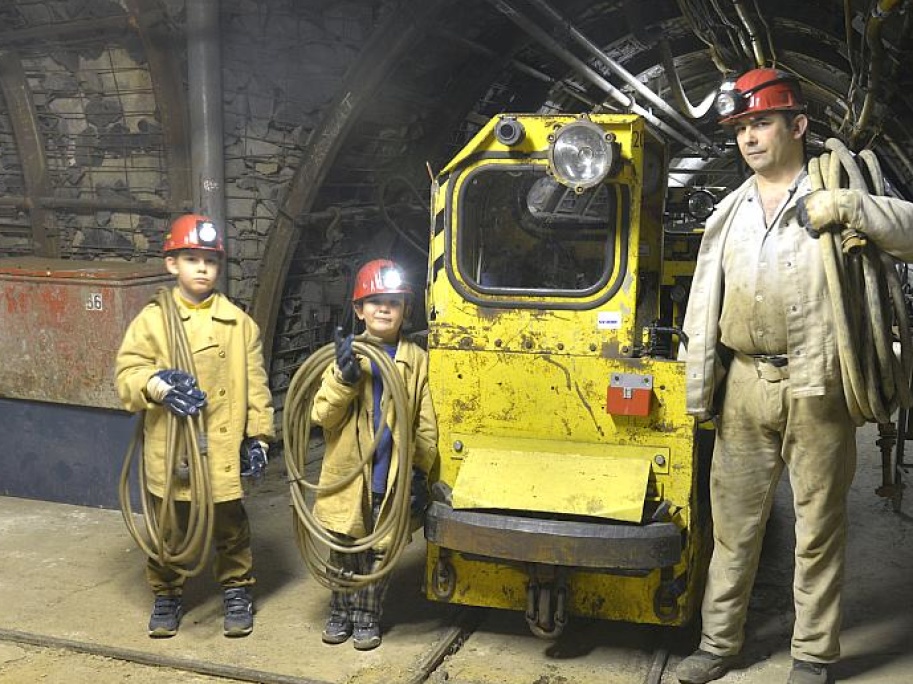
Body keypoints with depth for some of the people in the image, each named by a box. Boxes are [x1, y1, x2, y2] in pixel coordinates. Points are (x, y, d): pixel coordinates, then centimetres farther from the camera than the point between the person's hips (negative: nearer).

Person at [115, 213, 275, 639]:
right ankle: (166, 595, 32)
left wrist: (258, 435, 1)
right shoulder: (152, 320, -1)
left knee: (230, 525, 12)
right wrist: (158, 383, -25)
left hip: (223, 447, 1)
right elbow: (127, 373, -4)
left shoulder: (238, 322, 3)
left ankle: (236, 591, 31)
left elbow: (255, 384, 4)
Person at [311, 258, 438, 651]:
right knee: (344, 547, 13)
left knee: (379, 552, 11)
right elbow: (322, 415, -6)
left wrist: (420, 471, -3)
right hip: (348, 475, 0)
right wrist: (344, 377, -20)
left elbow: (425, 424, 2)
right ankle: (341, 611, 31)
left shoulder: (416, 360, 0)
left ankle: (368, 616, 27)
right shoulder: (345, 354, 0)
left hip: (392, 479, 0)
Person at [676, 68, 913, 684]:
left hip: (817, 388, -3)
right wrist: (700, 389, 10)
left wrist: (851, 207, -24)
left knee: (820, 528, 6)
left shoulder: (835, 196, 1)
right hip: (745, 386, 4)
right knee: (734, 522, 10)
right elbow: (703, 305, 13)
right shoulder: (730, 213, 13)